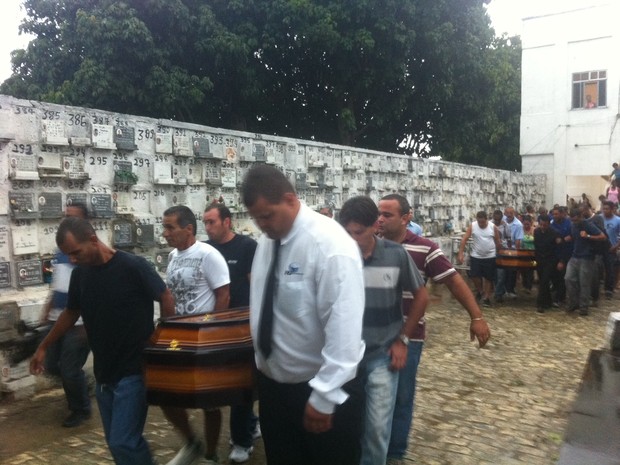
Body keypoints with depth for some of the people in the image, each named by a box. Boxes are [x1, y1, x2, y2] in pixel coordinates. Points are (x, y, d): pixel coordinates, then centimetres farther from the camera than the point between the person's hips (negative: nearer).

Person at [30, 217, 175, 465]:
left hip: (134, 370, -6)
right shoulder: (80, 273, 3)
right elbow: (71, 312, 18)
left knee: (122, 442, -10)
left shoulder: (133, 266, -17)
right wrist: (43, 346, 20)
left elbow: (165, 298, -7)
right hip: (103, 373, 7)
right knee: (118, 441, 14)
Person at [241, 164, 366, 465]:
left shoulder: (329, 243, -21)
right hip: (272, 382, 7)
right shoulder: (267, 240, 0)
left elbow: (344, 326, -23)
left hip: (321, 390, -6)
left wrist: (323, 396, -21)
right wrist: (262, 360, 14)